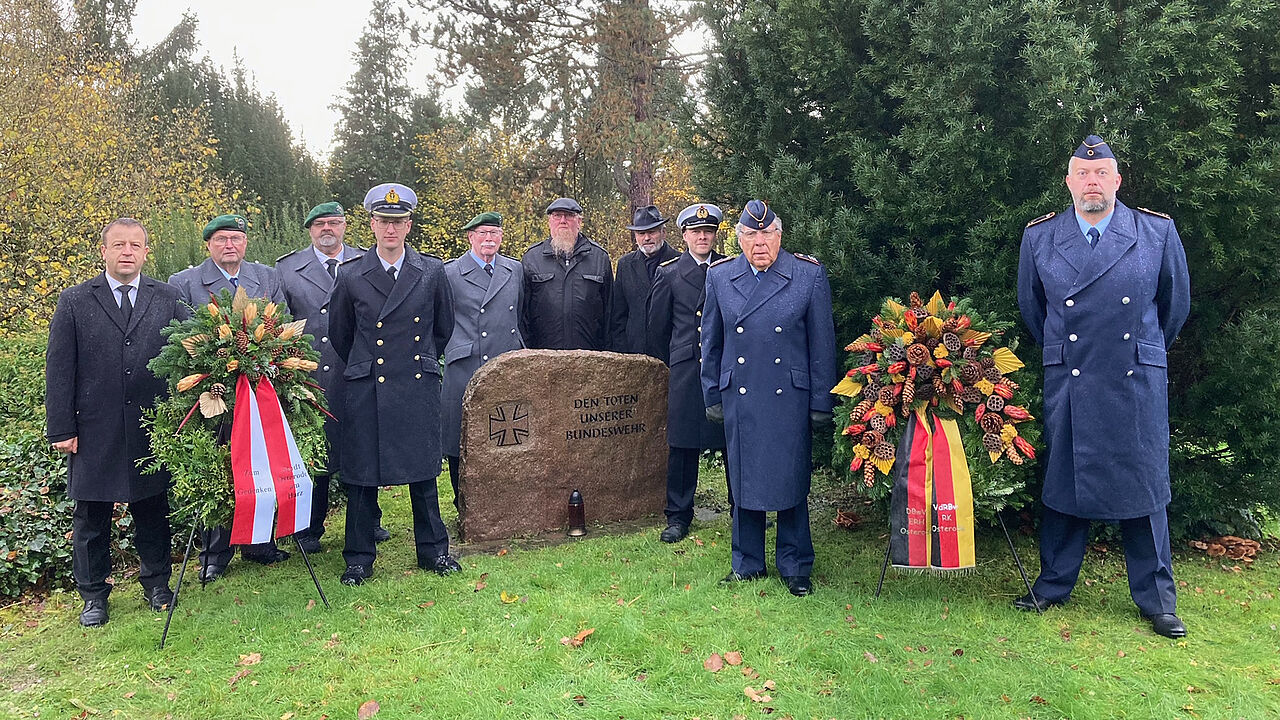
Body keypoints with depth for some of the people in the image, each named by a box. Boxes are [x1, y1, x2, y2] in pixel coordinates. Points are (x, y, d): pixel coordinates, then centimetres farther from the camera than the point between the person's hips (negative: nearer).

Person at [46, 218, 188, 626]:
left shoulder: (168, 300, 4)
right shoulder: (74, 302, 2)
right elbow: (59, 370, 0)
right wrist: (61, 429, -5)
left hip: (153, 432, 0)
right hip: (95, 432, 0)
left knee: (153, 510, 12)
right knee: (90, 516, 10)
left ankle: (156, 585, 28)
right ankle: (93, 596, 25)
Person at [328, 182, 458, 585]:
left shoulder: (432, 272, 3)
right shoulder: (351, 276, 1)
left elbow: (444, 328, 15)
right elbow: (339, 333, 14)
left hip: (420, 386, 1)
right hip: (366, 390, 0)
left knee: (424, 469, 8)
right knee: (362, 474, 5)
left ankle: (433, 549, 23)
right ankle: (359, 558, 18)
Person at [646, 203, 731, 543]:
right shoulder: (668, 273, 6)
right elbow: (657, 327, 11)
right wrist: (670, 368, 14)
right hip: (685, 371, -1)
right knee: (682, 445, 2)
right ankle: (678, 516, 13)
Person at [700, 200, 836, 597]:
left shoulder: (810, 275, 0)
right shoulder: (719, 276, 6)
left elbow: (822, 343, 1)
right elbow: (711, 341, 12)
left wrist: (821, 402, -1)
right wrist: (712, 396, 10)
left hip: (790, 398, -2)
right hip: (739, 399, 2)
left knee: (791, 482, 3)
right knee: (743, 480, 9)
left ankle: (796, 567, 20)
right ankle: (747, 564, 25)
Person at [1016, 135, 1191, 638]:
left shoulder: (1158, 232, 1)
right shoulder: (1039, 237, 3)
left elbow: (1175, 304, 14)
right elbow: (1030, 306, 16)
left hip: (1138, 383, 0)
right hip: (1068, 384, 0)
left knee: (1144, 485, 5)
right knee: (1063, 483, 7)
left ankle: (1157, 600, 19)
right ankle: (1053, 587, 21)